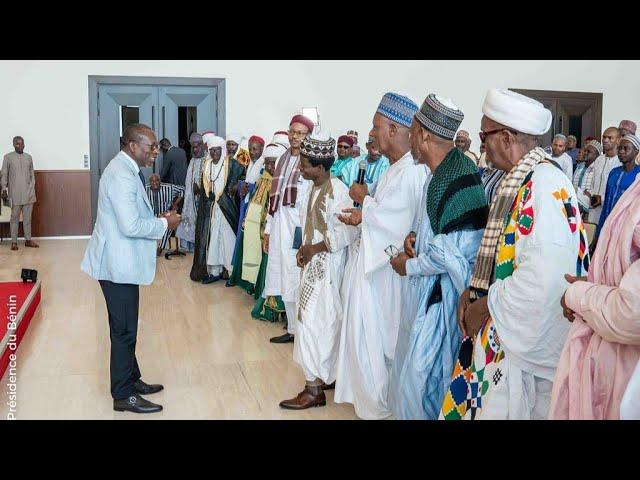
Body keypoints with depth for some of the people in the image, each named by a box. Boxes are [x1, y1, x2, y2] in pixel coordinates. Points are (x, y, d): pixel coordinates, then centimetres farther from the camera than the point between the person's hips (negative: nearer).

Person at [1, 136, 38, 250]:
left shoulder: (29, 157, 10)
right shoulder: (8, 157, -1)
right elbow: (4, 175, -1)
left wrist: (33, 188, 9)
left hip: (28, 193, 3)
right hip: (15, 194, -3)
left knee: (27, 217, 7)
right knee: (14, 218, 2)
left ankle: (28, 240, 15)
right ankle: (14, 242, 7)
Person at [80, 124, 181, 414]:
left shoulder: (126, 170, 12)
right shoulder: (122, 176, -21)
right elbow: (131, 226, -27)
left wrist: (158, 219, 8)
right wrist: (165, 224, -14)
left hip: (121, 261, 10)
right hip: (119, 265, -10)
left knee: (125, 328, 20)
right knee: (124, 331, 0)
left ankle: (131, 379, 33)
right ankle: (123, 396, 12)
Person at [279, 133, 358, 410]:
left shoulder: (337, 191, -18)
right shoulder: (315, 189, 11)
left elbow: (346, 233, -23)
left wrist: (314, 249, -16)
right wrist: (303, 249, 4)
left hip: (326, 267, -9)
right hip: (313, 264, 9)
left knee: (314, 321, -6)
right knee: (320, 321, 14)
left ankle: (314, 389, 3)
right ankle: (324, 377, 27)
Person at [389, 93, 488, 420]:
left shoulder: (458, 178, -22)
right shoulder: (440, 172, 7)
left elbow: (453, 251, -23)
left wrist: (409, 265, -9)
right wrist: (415, 234, 4)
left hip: (442, 294, -9)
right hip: (426, 289, 9)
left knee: (423, 373, 3)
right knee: (412, 365, 20)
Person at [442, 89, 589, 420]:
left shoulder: (545, 186, -22)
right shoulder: (517, 181, 8)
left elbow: (540, 281, -29)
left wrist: (482, 306, -16)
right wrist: (474, 290, 4)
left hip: (523, 344, -8)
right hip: (499, 332, 8)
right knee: (476, 403, 17)